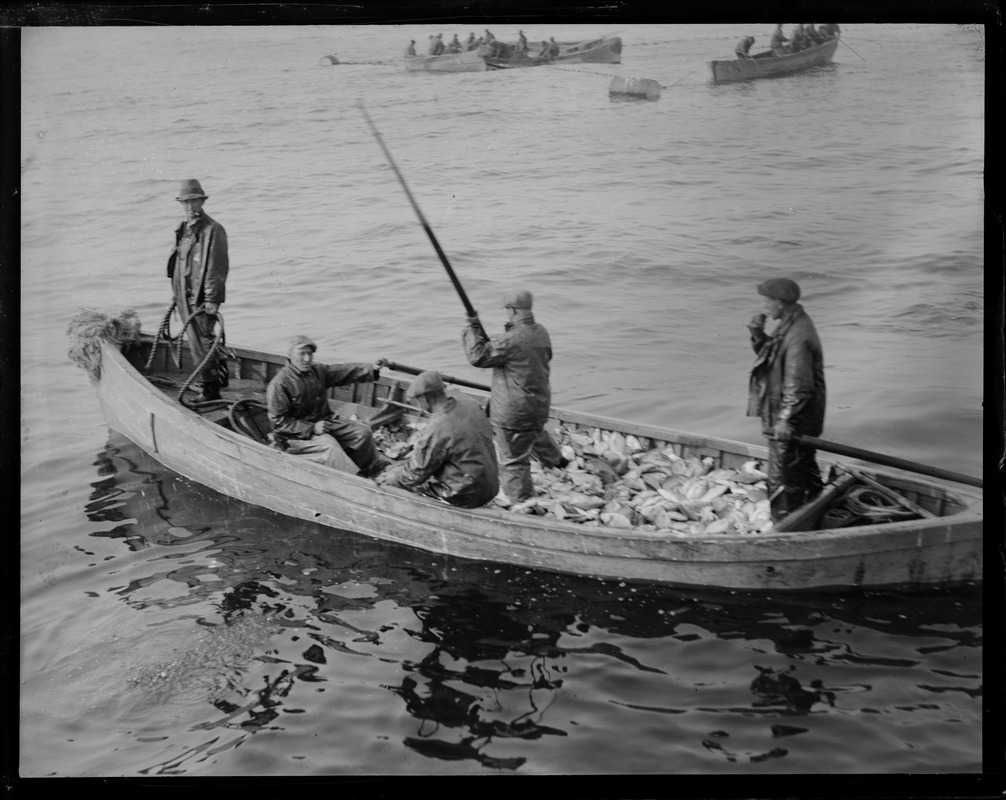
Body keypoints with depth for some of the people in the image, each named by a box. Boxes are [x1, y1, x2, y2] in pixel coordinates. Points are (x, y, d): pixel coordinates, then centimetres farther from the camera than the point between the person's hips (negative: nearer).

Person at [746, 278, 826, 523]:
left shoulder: (798, 337, -25)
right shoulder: (791, 325, 7)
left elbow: (799, 386, -27)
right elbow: (772, 355, 19)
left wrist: (786, 420, -26)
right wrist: (758, 336, 2)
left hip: (791, 423, -11)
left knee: (783, 481, -3)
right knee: (805, 471, 23)